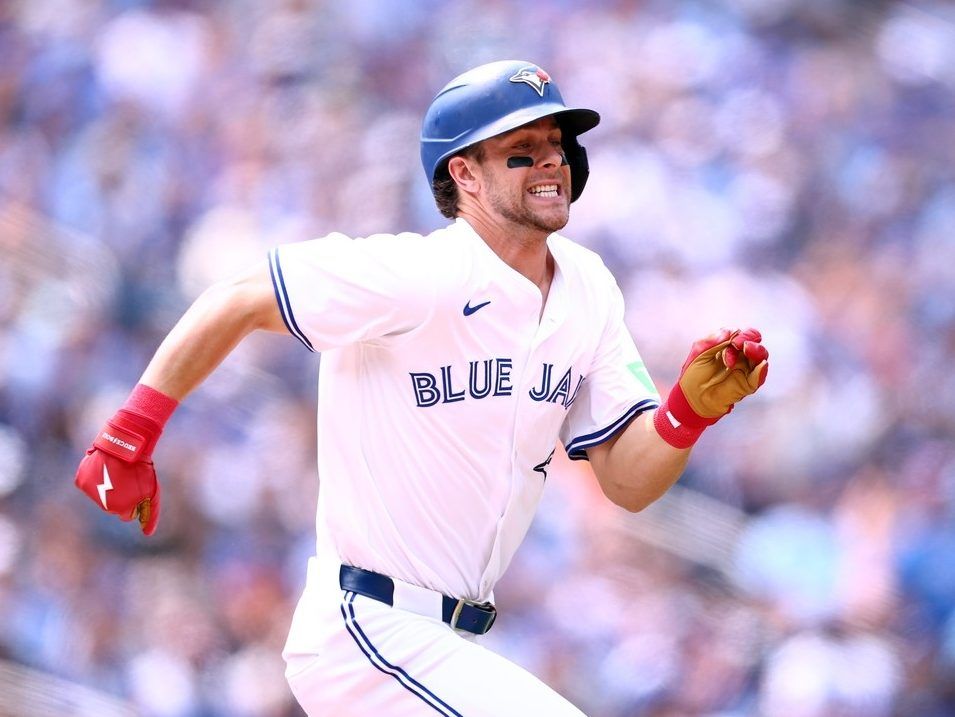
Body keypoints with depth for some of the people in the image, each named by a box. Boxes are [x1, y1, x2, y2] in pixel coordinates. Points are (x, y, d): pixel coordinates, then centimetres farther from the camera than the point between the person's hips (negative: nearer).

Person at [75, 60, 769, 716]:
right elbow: (236, 302, -16)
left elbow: (628, 481, 5)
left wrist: (691, 408, -14)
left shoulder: (588, 290, 6)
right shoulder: (422, 277, -17)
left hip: (449, 648, 9)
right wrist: (127, 440, -19)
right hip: (371, 637, -9)